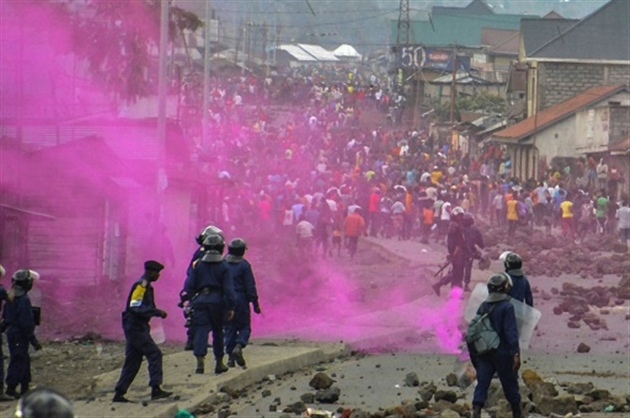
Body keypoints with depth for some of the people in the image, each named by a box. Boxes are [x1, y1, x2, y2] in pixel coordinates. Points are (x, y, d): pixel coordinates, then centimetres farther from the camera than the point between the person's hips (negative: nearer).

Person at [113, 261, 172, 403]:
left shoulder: (146, 286, 19)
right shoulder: (141, 285, -12)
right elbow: (136, 307, -21)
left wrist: (158, 312, 8)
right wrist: (157, 312, -20)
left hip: (136, 328, 10)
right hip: (135, 327, -10)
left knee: (132, 361, 10)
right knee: (154, 354, -13)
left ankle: (119, 393, 11)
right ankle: (156, 389, -18)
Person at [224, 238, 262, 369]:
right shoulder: (244, 265, -8)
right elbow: (250, 286, -8)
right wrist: (255, 304, -3)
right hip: (240, 300, -3)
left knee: (229, 328, 11)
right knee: (244, 327, 7)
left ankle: (230, 355, 7)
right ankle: (239, 346, -19)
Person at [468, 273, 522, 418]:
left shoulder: (483, 306, 7)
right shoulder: (507, 307, -11)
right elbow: (511, 332, -18)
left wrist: (473, 352, 18)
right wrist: (516, 353, -19)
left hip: (484, 352, 4)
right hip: (502, 352, -4)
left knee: (482, 382, -1)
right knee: (510, 384, 8)